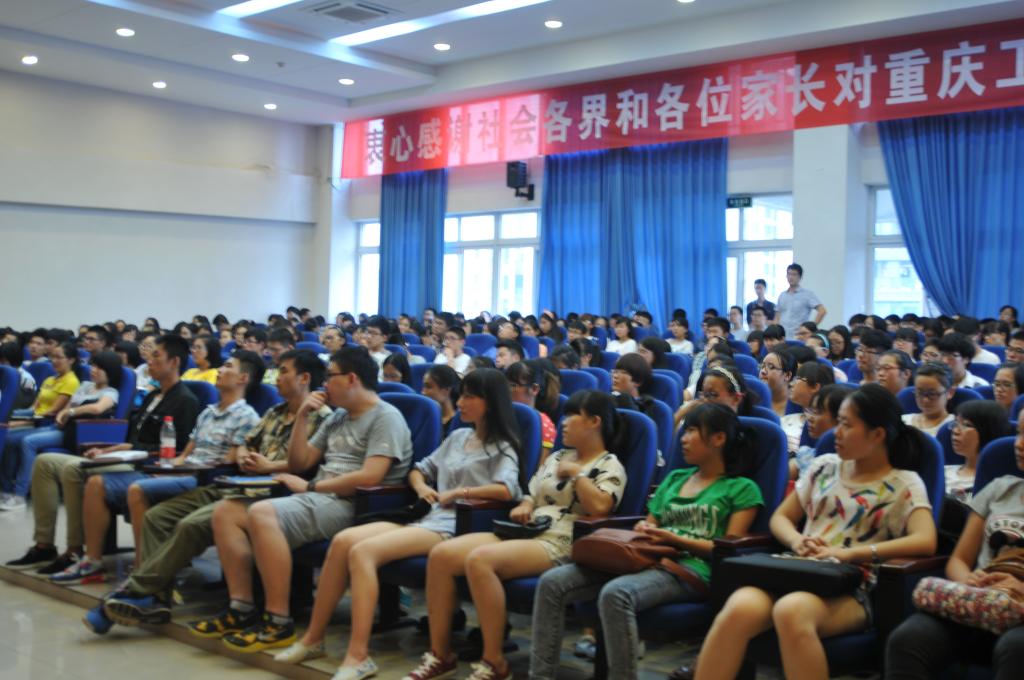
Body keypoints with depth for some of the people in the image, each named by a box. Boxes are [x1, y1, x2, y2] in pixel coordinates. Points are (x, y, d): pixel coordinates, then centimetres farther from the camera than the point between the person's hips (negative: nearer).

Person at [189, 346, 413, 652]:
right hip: (318, 499, 10)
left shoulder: (386, 417, -7)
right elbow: (299, 463, 21)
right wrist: (302, 416, 9)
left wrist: (310, 486, -11)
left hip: (354, 505, -9)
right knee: (226, 510, -2)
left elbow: (369, 477, -20)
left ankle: (279, 622, -25)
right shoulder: (337, 418, 21)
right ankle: (242, 608, -4)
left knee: (262, 513, -31)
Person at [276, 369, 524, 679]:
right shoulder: (457, 437, 22)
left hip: (456, 526, -7)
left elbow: (507, 490, -19)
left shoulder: (502, 449, 0)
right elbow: (419, 469, 30)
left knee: (362, 551, -27)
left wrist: (457, 492, -10)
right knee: (343, 540, -14)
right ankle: (313, 638, -7)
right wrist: (421, 487, 7)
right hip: (428, 518, 7)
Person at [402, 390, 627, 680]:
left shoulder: (610, 466, 1)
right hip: (526, 534, 8)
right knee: (441, 554, -13)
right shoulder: (557, 456, 24)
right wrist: (524, 507, 4)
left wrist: (576, 473, -7)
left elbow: (600, 507, -18)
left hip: (560, 545, -8)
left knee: (479, 560, -33)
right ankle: (440, 655, -8)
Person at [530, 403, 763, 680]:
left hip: (692, 568, -6)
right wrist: (642, 532, -1)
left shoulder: (742, 489, 7)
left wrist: (675, 539, -12)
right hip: (646, 560, 7)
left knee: (616, 594, -39)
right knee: (552, 582, -16)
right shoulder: (674, 478, 26)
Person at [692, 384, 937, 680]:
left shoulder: (904, 484, 4)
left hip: (850, 591, -3)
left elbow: (926, 541, -13)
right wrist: (796, 541, -3)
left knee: (791, 610, -40)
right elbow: (780, 517, 21)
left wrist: (848, 553, -19)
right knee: (739, 608, -32)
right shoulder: (825, 466, 18)